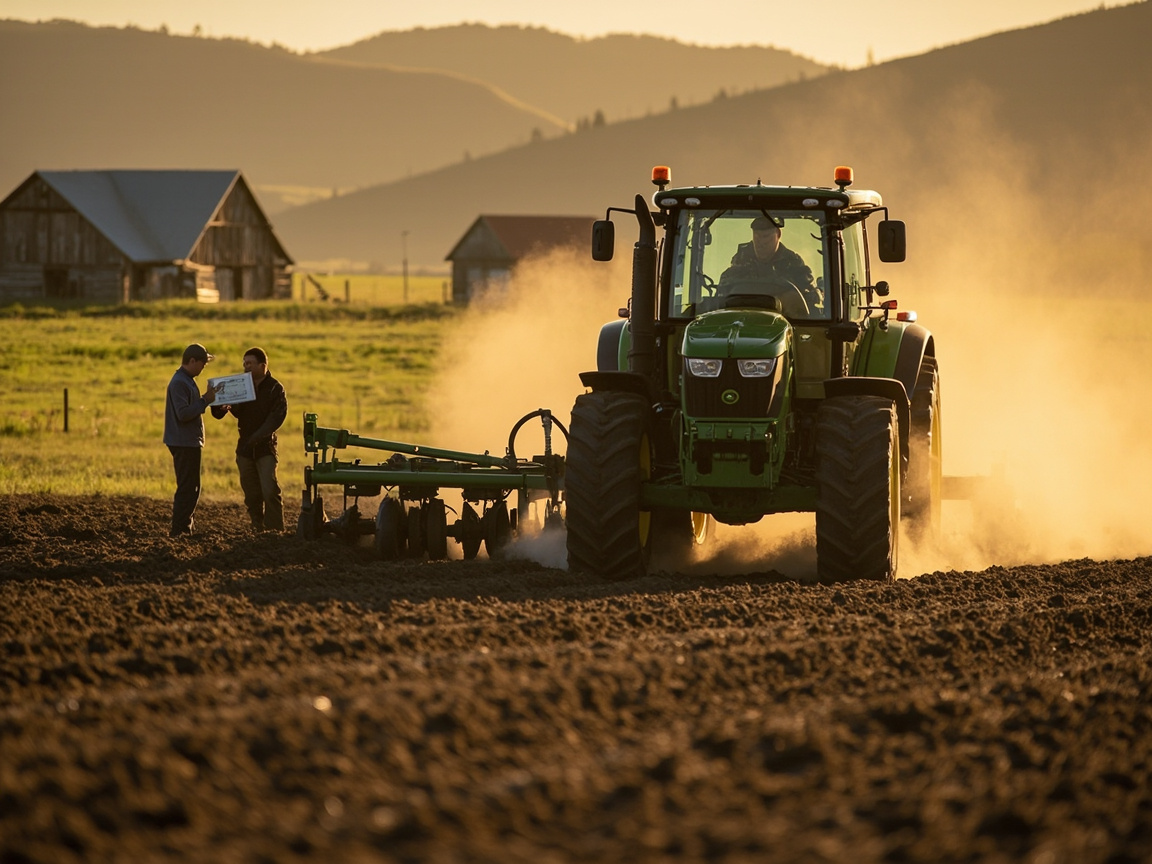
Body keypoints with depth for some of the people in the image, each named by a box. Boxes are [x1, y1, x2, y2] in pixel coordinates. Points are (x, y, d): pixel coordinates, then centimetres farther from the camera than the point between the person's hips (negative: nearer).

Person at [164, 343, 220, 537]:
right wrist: (205, 401, -19)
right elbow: (183, 414, -24)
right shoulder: (179, 383, -16)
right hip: (184, 443, -10)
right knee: (187, 488, -9)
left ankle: (185, 528, 18)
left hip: (191, 443, 10)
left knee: (191, 488, 14)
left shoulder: (187, 381, 16)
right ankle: (178, 530, -8)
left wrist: (206, 399, 6)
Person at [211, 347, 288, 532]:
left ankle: (275, 531, -11)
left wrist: (258, 436, -26)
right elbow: (219, 414, 5)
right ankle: (259, 531, 14)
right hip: (245, 448, 4)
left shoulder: (275, 389, -3)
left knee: (270, 491, -15)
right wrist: (218, 404, -20)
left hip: (265, 448, -4)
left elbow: (277, 416, -15)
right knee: (252, 496, 6)